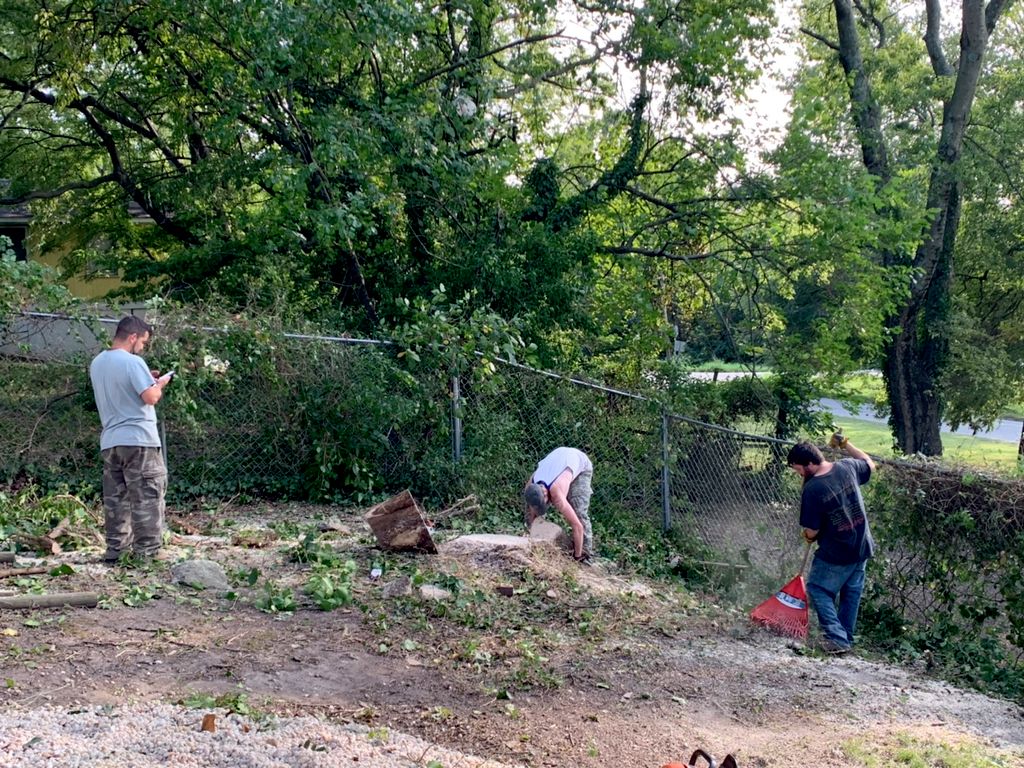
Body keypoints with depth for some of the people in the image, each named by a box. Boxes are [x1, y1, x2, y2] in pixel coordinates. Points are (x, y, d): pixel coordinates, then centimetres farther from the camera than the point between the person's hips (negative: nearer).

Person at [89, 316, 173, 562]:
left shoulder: (97, 363, 13)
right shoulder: (132, 362, -13)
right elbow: (150, 397, -19)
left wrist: (146, 380, 20)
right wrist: (159, 383, 0)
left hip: (109, 441, 8)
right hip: (138, 439, -8)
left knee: (115, 498, 11)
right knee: (147, 498, -2)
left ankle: (115, 550, 13)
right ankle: (145, 552, -2)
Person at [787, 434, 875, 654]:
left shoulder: (812, 490, -23)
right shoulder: (847, 467, -7)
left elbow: (811, 532, -16)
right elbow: (870, 464, 17)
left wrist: (808, 536, 6)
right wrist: (846, 444, 20)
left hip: (836, 554, -7)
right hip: (862, 547, 7)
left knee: (818, 589, 11)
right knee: (851, 593, 19)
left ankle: (837, 638, 2)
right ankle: (846, 639, 30)